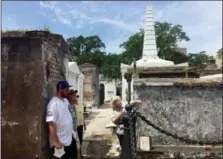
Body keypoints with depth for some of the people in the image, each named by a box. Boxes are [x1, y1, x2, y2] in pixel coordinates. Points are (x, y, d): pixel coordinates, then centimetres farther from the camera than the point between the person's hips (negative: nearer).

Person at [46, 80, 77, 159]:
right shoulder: (53, 103, -22)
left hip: (70, 139, 8)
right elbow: (51, 124, -25)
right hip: (60, 143, -8)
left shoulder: (66, 100, 5)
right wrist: (56, 142, -24)